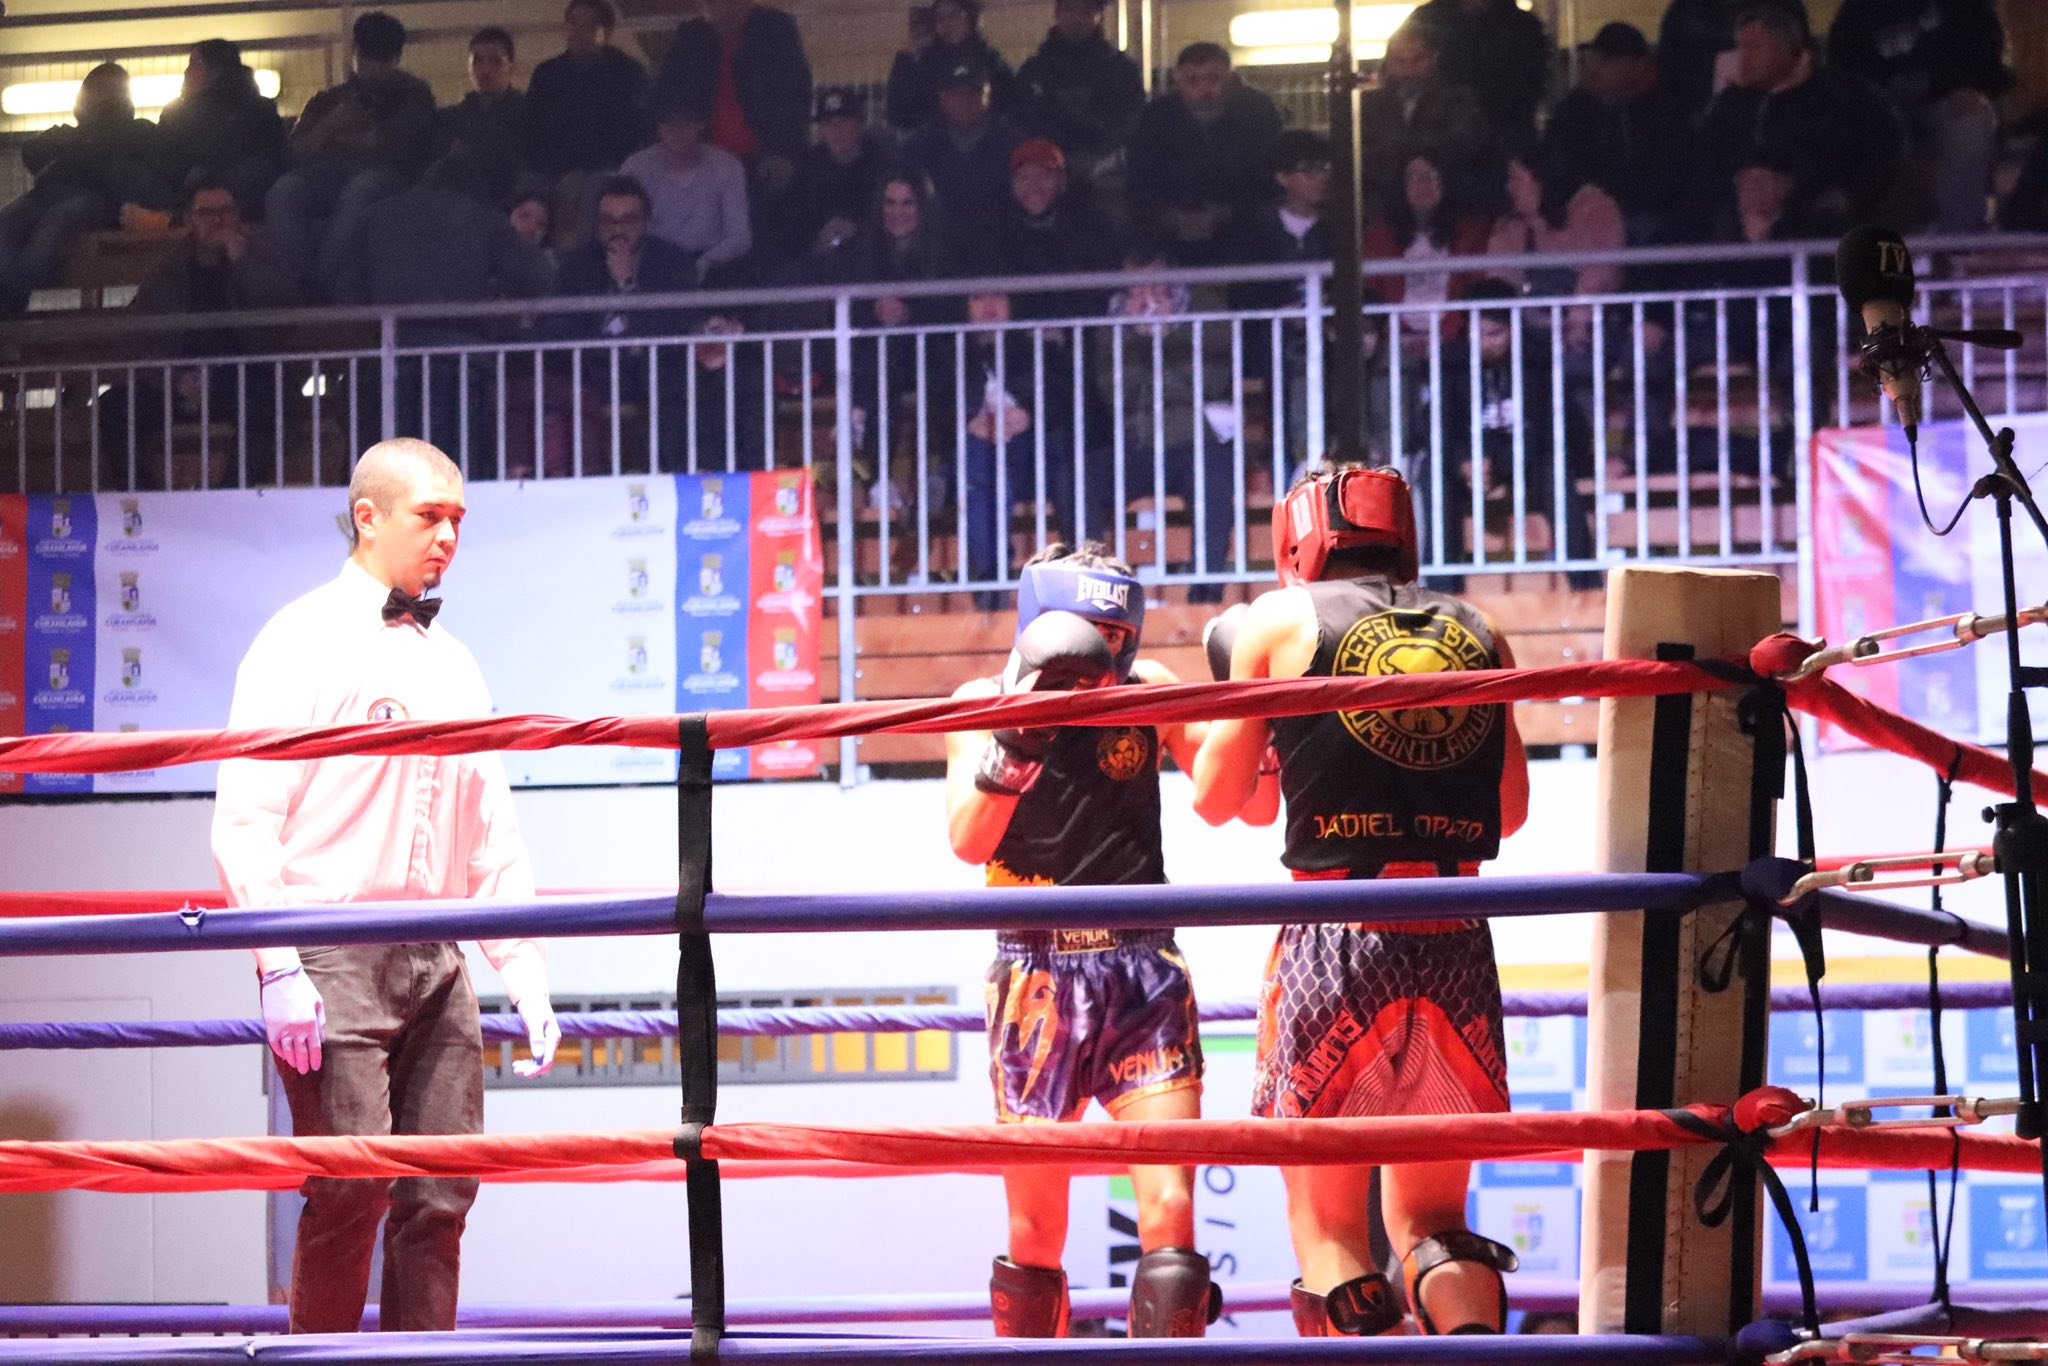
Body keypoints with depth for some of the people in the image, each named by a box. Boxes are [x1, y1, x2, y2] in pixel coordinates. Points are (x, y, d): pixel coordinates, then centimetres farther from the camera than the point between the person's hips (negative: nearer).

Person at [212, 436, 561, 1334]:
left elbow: (493, 838, 21)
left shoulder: (453, 663, 19)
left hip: (437, 962, 6)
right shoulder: (305, 640, -2)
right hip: (332, 960, -6)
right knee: (350, 1191, -10)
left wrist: (525, 974, 13)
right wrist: (279, 969, -18)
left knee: (441, 1198, 3)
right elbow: (245, 818, -9)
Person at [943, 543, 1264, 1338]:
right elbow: (968, 840, -15)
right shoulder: (985, 702, -2)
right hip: (1037, 978, -1)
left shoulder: (1146, 690, 1)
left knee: (1169, 1214, -10)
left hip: (1144, 979, 1)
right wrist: (1017, 744, -30)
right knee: (1035, 1237, 5)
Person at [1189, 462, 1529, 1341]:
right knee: (1429, 1219, 14)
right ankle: (1476, 1339, -14)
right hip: (1457, 950, 3)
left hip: (1337, 944, -3)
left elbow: (1216, 799, 11)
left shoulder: (1279, 621, 5)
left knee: (1329, 1228, 7)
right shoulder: (1478, 635, 13)